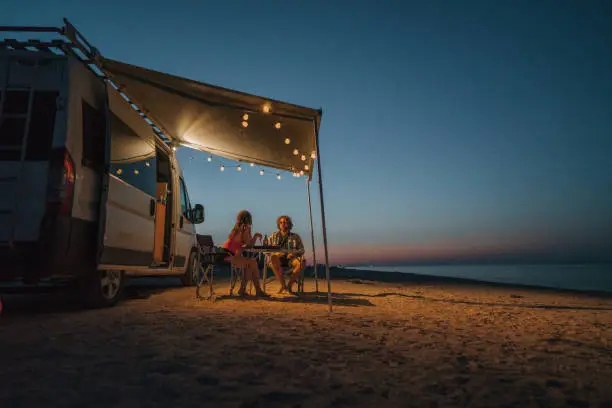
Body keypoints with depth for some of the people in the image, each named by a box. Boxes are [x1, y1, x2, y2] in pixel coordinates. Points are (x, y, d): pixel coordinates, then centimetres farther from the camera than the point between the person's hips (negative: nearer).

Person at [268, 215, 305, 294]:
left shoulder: (296, 237, 16)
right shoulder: (273, 236, 17)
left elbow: (302, 250, 10)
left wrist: (294, 253, -14)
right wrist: (276, 253, -13)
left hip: (291, 259, 1)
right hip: (278, 260, 0)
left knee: (302, 262, -33)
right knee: (273, 257, -38)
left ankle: (290, 285, -22)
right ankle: (283, 285, -31)